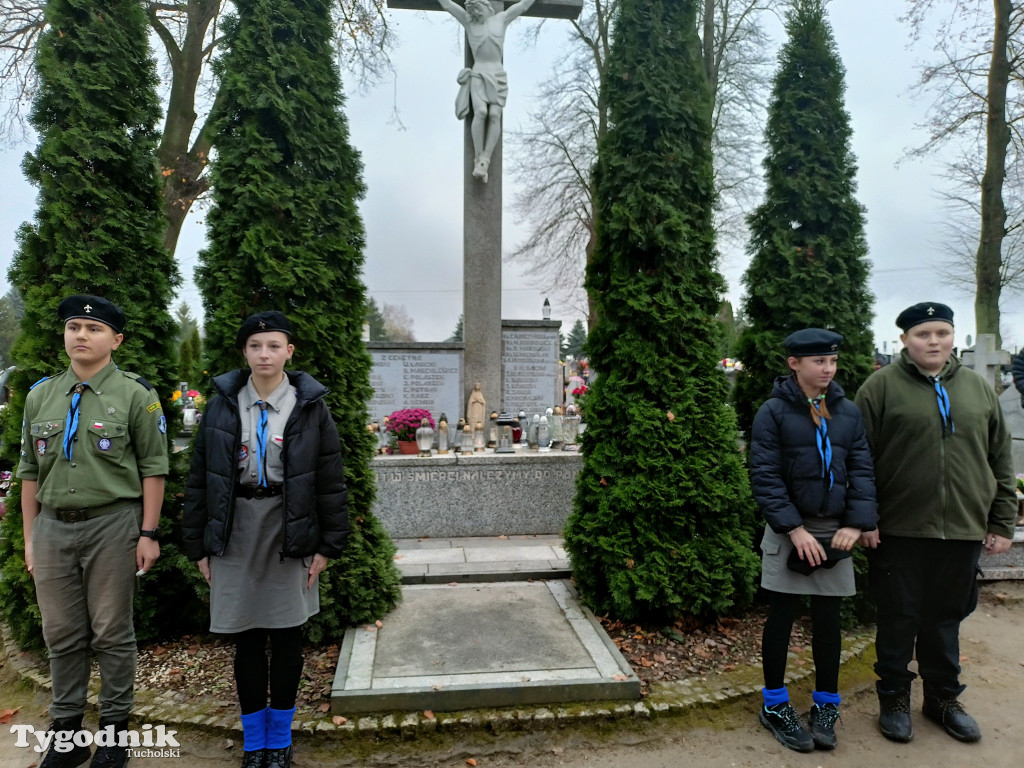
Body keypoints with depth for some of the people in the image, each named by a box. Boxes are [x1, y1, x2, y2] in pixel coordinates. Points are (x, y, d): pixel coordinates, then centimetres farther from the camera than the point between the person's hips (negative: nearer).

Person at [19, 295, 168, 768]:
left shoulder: (135, 395, -4)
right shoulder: (40, 396, 9)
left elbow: (153, 468, -6)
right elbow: (30, 472, 13)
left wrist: (148, 533, -11)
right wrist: (30, 538, 10)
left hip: (112, 524, -4)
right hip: (53, 526, 4)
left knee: (112, 633, 6)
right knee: (61, 635, 12)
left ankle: (114, 729, 22)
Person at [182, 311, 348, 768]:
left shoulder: (310, 406, -3)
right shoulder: (222, 404, 2)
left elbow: (331, 481, -1)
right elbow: (199, 478, 6)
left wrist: (328, 544, -4)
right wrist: (198, 545, 4)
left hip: (290, 533, -1)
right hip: (235, 533, 1)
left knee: (286, 637, 9)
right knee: (246, 640, 10)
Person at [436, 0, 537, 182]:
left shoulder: (502, 19, 14)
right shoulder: (468, 21, 12)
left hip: (498, 75, 1)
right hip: (478, 74, -1)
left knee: (495, 115, -19)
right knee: (481, 113, -24)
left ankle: (484, 162, -25)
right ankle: (478, 160, -22)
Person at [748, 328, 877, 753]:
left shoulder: (848, 412, 5)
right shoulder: (773, 412, -7)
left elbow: (862, 470, 5)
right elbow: (765, 476, -11)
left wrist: (856, 523, -8)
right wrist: (795, 529, -18)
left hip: (835, 531, 4)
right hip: (787, 531, -3)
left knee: (828, 618, 11)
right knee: (781, 615, 6)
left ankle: (826, 705, 27)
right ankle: (774, 705, 21)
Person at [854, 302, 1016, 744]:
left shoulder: (978, 388, 9)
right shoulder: (882, 386, -4)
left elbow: (1001, 461, 13)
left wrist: (1003, 523, 10)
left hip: (963, 530, 4)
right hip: (900, 530, -3)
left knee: (947, 618, 16)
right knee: (898, 618, 8)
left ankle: (943, 697, 34)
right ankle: (894, 699, 26)